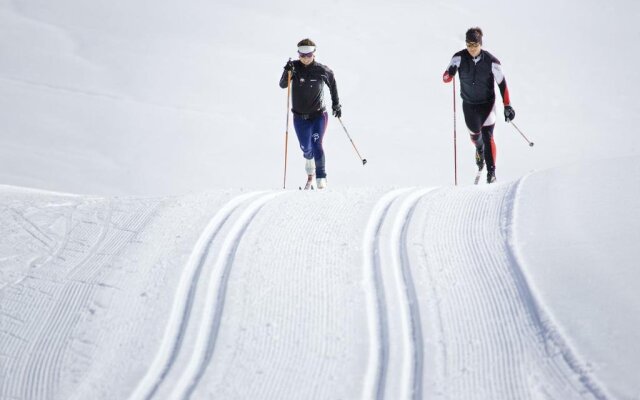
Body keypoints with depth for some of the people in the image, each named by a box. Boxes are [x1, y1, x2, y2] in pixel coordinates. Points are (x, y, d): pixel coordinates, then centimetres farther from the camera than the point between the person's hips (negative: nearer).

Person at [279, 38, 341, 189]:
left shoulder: (322, 70, -9)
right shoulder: (294, 67, -8)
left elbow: (332, 84, 10)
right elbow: (283, 85, -17)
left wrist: (336, 104, 13)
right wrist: (287, 72, -36)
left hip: (319, 115, -2)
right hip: (300, 117, 2)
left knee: (316, 145, -18)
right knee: (306, 148, 10)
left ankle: (321, 178, -13)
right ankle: (310, 171, 41)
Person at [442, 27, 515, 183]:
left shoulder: (490, 61, -18)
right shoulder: (459, 58, -14)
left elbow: (502, 83, -9)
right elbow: (446, 78, -15)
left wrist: (507, 106, -10)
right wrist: (450, 73, -40)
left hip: (487, 103, -2)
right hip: (468, 104, 2)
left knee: (487, 137, -10)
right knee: (474, 134, 17)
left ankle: (491, 171, -4)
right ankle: (479, 149, 53)